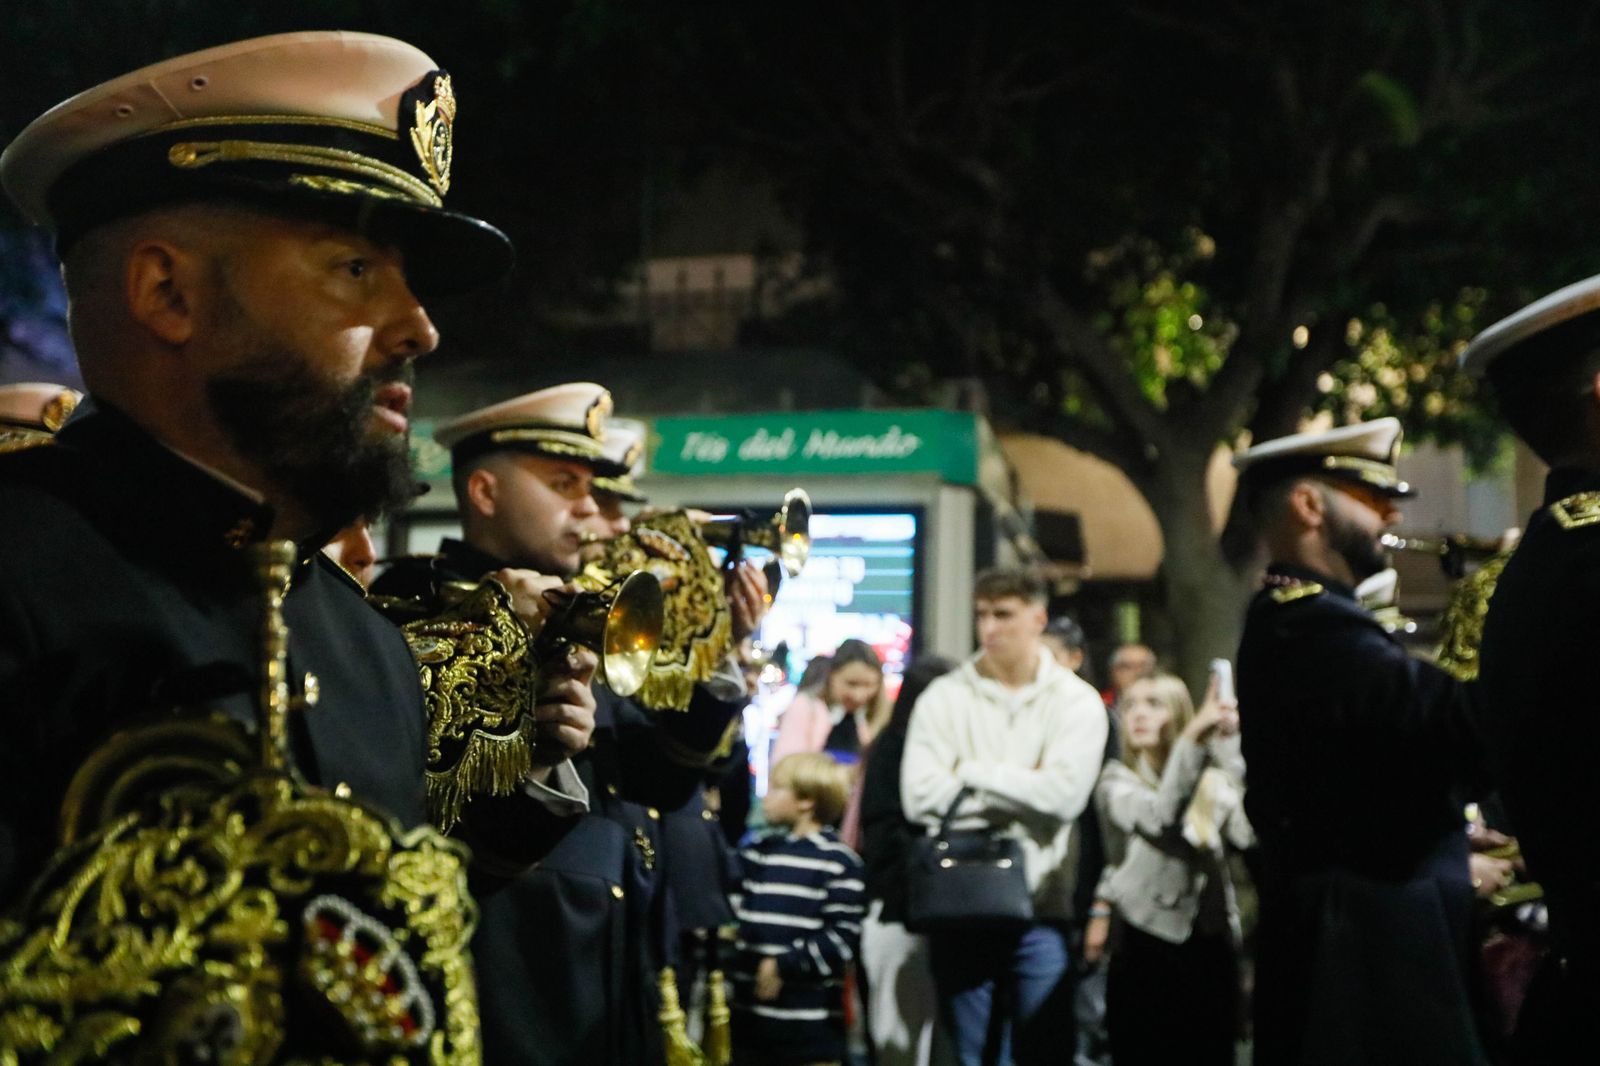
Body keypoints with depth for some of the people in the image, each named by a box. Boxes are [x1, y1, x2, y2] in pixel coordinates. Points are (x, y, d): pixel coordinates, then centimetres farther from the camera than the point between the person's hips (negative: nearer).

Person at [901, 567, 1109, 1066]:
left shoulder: (1076, 701, 3)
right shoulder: (944, 698, 5)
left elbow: (1065, 794, -14)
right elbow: (920, 796, -8)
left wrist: (974, 773, -6)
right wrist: (1021, 792, -7)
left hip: (1040, 909, -1)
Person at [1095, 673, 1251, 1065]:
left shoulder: (1215, 784, 8)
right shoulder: (1116, 781, 2)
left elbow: (1248, 833, -11)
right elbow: (1159, 817, -18)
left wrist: (1230, 747, -18)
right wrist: (1194, 738, -26)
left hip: (1209, 944, 2)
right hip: (1145, 942, -2)